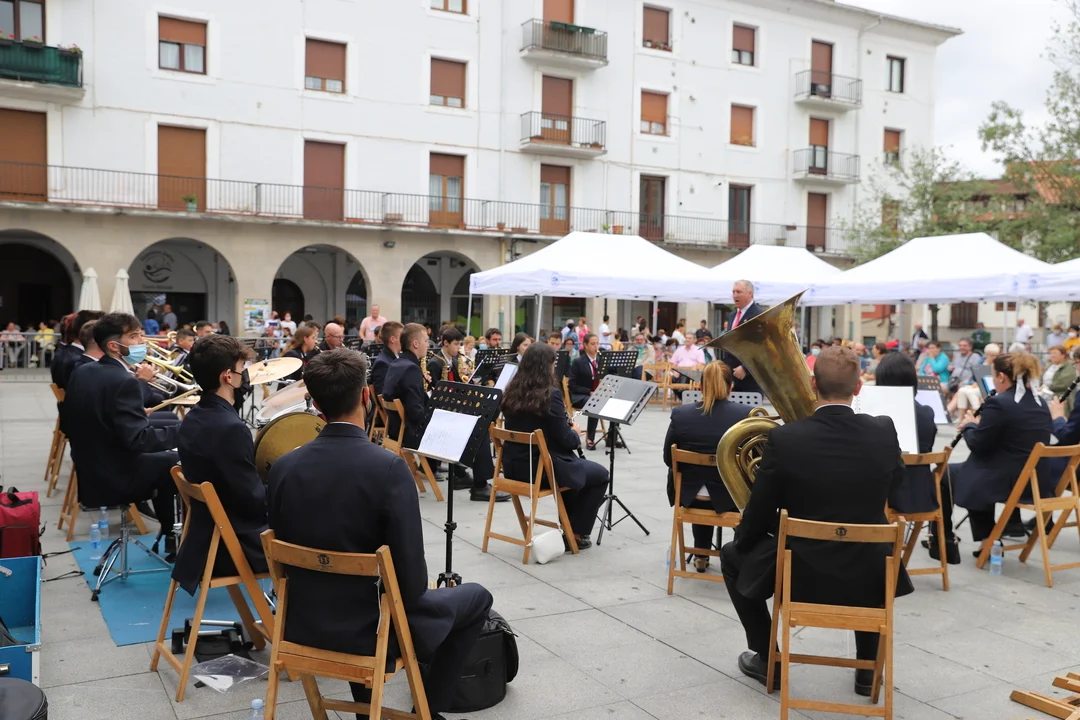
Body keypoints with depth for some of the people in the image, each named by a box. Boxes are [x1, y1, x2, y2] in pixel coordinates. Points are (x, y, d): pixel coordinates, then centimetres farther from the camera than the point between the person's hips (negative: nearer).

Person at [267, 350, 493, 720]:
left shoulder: (283, 466, -8)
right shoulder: (389, 467, -23)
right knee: (476, 597, 18)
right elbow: (411, 580, -20)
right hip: (375, 629, -5)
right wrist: (409, 597, 3)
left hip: (305, 625, 5)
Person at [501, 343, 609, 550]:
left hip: (514, 466, 8)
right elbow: (566, 440, -16)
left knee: (573, 466, 33)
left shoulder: (512, 392, 2)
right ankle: (576, 534, 17)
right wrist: (575, 433, 5)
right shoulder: (550, 394, -19)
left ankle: (569, 527, 35)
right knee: (600, 474, 15)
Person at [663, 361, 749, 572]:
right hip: (732, 495, -1)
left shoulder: (679, 414, -13)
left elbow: (668, 459, -2)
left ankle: (702, 556, 42)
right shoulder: (745, 414, -16)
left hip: (689, 495, 2)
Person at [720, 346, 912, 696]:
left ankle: (766, 658, 28)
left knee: (734, 554, 25)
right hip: (869, 576, 3)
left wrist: (742, 535, 15)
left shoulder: (784, 438, -17)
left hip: (800, 574, -3)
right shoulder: (884, 431, -9)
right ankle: (868, 668, 35)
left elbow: (757, 517, -7)